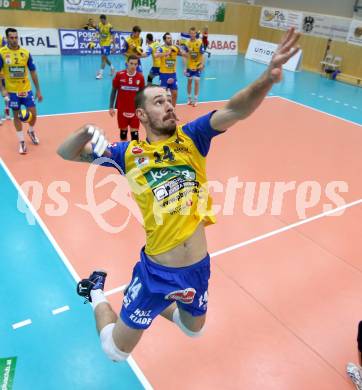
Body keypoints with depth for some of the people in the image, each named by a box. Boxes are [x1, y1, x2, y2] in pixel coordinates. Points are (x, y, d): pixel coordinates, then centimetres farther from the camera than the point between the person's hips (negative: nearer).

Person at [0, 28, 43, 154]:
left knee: (33, 113, 1)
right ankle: (21, 141, 16)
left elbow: (33, 72, 4)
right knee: (16, 115, 6)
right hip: (12, 91, -1)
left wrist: (38, 90, 3)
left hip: (26, 89, 2)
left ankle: (31, 131, 33)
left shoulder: (26, 53, -2)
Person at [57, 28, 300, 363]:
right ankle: (97, 292, 41)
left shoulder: (191, 137, -4)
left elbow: (233, 111, -20)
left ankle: (158, 306, 58)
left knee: (194, 329, 31)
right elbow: (66, 153, -3)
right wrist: (88, 132, -25)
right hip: (156, 271, -2)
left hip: (198, 268, 3)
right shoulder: (130, 153, -6)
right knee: (117, 351, 16)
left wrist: (266, 80, -39)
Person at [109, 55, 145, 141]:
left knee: (135, 133, -3)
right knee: (123, 131, 13)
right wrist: (111, 107, -2)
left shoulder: (140, 77, -4)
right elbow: (114, 91, 1)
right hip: (122, 109, 0)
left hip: (135, 110, 0)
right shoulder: (119, 75, -7)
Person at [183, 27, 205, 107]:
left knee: (196, 81, -5)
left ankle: (195, 99, 5)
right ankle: (189, 98, 24)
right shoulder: (187, 43, -4)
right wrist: (185, 67, -7)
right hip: (189, 66, 2)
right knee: (189, 81, 10)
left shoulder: (200, 43, -10)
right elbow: (185, 56, -2)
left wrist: (202, 64, -17)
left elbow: (202, 55, -8)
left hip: (197, 66, -2)